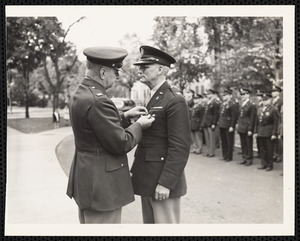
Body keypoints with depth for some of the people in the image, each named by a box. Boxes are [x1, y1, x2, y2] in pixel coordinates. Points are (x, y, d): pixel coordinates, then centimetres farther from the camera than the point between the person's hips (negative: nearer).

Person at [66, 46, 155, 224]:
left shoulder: (81, 93, 8)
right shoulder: (98, 101, -24)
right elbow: (121, 143, -20)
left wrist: (125, 117, 9)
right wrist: (139, 125, -4)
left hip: (86, 181, 10)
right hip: (101, 185, -10)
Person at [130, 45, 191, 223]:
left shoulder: (175, 100, -15)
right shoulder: (150, 98, 13)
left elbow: (180, 147, -19)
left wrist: (166, 183, -21)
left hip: (163, 178, -8)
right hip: (147, 178, 9)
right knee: (149, 223, 18)